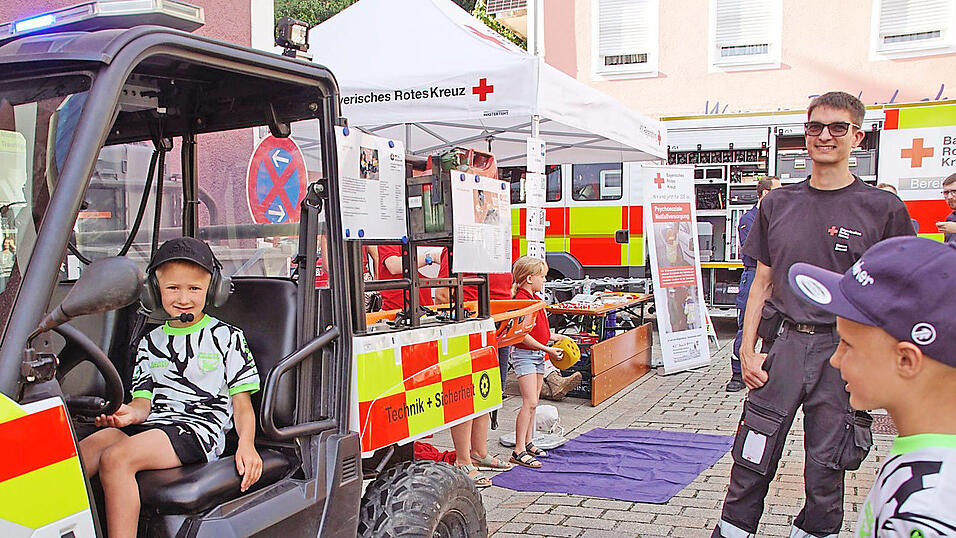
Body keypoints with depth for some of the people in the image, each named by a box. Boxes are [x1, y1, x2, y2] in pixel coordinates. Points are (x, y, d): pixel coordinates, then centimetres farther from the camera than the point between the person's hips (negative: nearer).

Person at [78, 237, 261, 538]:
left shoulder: (227, 337, 9)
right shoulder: (151, 342, 23)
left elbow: (242, 402, 5)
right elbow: (144, 399, 16)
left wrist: (246, 444, -13)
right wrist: (129, 412, -10)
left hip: (199, 428, -5)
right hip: (152, 424, 5)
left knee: (115, 458, -30)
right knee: (79, 454, -23)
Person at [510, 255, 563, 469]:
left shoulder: (535, 299, 13)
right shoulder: (521, 300, -18)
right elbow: (523, 335, -22)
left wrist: (557, 337, 18)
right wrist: (547, 349, -19)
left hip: (538, 355, 10)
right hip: (524, 355, -10)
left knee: (532, 403, 14)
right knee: (529, 403, -14)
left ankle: (528, 443, 23)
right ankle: (518, 451, -11)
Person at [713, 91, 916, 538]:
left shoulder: (883, 209, -1)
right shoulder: (778, 204, 8)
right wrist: (747, 350, 4)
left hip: (843, 351, -2)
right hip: (783, 343, 2)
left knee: (826, 468, 7)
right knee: (751, 460, 4)